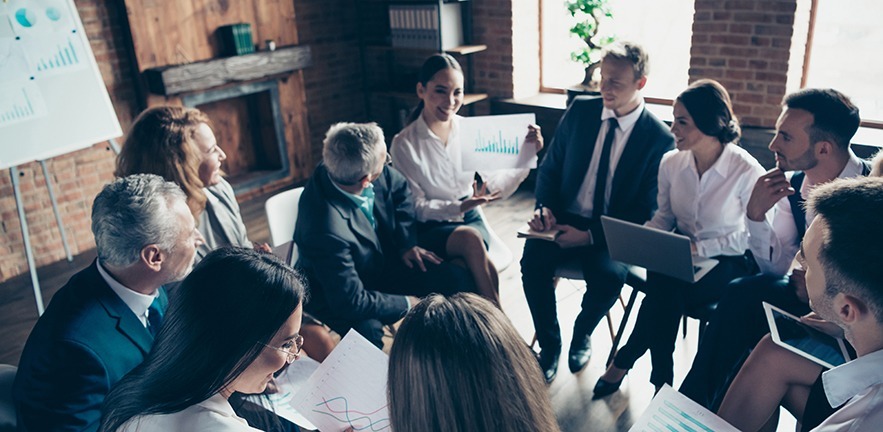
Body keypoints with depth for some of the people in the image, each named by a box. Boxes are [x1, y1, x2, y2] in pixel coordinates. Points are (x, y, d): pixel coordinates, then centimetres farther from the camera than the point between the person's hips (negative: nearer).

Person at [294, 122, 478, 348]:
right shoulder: (328, 230, -39)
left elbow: (400, 189, 5)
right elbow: (351, 301, -31)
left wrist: (408, 243, -5)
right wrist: (406, 304, -18)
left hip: (383, 263, 7)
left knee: (458, 278, -8)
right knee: (367, 329, -39)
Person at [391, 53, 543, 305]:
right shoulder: (404, 144, -9)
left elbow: (497, 186, -3)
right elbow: (416, 207, -7)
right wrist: (458, 207, -22)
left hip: (470, 220, 3)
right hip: (429, 229, -2)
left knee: (469, 268, -31)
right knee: (469, 238, -34)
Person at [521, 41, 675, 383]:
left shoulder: (659, 139, -8)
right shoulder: (580, 110, 2)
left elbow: (644, 210, -8)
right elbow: (549, 167, 8)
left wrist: (591, 236, -19)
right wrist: (545, 207, -12)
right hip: (563, 219, 3)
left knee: (609, 276, -30)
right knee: (533, 261, -25)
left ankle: (582, 333, 5)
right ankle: (549, 345, -1)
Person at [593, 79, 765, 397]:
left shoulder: (747, 171, -17)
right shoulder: (671, 162, -3)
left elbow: (749, 237, -11)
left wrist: (700, 248, -21)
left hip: (727, 263, -4)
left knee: (664, 288, -32)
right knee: (664, 291, -31)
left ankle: (624, 361, -9)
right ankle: (662, 383, -12)